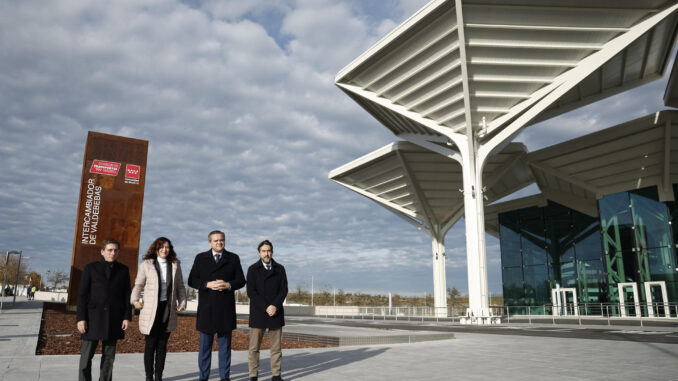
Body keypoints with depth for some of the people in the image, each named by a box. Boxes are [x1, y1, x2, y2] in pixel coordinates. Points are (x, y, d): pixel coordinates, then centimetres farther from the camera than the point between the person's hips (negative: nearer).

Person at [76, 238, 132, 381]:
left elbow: (127, 295, 7)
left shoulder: (123, 270, 8)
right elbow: (82, 294, 0)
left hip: (114, 319, 2)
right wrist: (80, 318, -7)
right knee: (86, 356, 0)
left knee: (109, 356, 7)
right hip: (93, 317, -1)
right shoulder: (91, 268, 3)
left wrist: (127, 317, 0)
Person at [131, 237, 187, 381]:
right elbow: (138, 285, 7)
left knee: (162, 345, 8)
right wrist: (135, 300, -5)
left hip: (168, 309, 2)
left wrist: (182, 302, 3)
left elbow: (180, 287, 12)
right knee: (150, 345, 3)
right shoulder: (146, 265, 1)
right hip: (151, 310, -2)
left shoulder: (175, 265, 8)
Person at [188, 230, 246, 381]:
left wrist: (228, 285, -14)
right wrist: (208, 284, -14)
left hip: (226, 308, 0)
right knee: (205, 345, 5)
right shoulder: (200, 258, 8)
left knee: (225, 344, 6)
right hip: (206, 308, 0)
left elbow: (241, 280, 5)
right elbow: (192, 280, 2)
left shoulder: (233, 258, 8)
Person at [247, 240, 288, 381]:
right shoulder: (253, 269, 2)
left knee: (276, 347, 4)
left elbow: (284, 289, 3)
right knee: (254, 347, -1)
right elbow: (251, 292, -5)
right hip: (258, 314, -2)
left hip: (276, 313, 2)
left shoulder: (280, 269, 9)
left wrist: (275, 306, -12)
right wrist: (266, 308, -13)